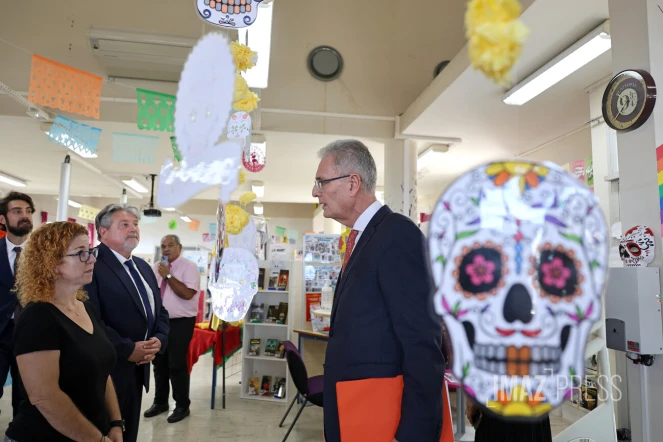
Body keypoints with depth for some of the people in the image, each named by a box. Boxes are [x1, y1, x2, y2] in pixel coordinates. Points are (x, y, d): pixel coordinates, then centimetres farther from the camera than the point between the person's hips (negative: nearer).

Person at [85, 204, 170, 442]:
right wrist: (128, 349, -19)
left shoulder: (144, 267, 14)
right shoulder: (92, 264, -14)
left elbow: (160, 311, 16)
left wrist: (159, 340, -2)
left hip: (138, 368, 8)